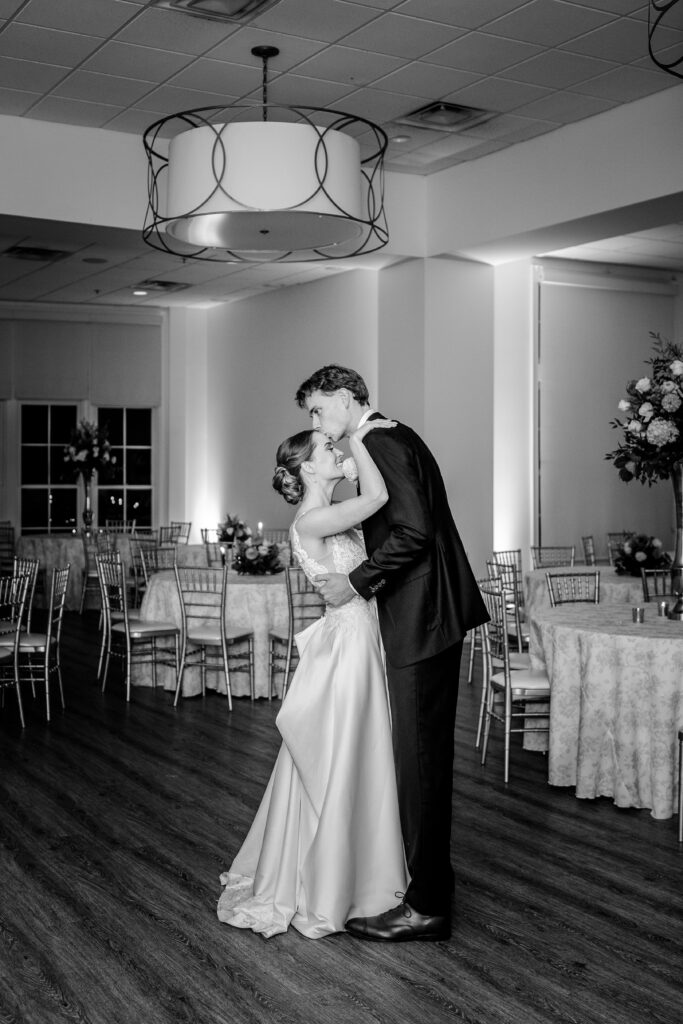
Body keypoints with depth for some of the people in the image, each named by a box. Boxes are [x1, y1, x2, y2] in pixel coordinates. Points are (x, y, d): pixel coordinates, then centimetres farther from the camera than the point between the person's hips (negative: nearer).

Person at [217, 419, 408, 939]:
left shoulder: (334, 516, 11)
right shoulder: (311, 520, -18)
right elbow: (378, 496, -24)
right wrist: (359, 440, -15)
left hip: (359, 645, 9)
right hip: (344, 646, -9)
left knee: (349, 765, 18)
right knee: (333, 768, 1)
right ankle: (319, 895, 15)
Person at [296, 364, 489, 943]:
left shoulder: (382, 445, -14)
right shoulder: (397, 438, 17)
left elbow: (413, 531, -23)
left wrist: (356, 583, -16)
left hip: (421, 621, -10)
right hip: (433, 615, 10)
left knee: (420, 759, -4)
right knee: (426, 756, 17)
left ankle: (427, 907, 5)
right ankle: (429, 878, 30)